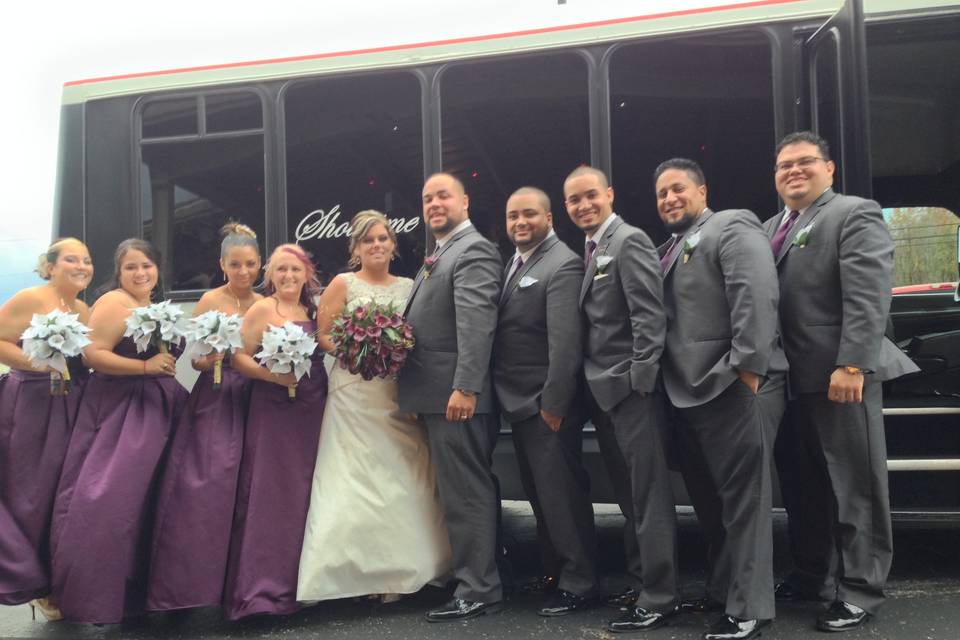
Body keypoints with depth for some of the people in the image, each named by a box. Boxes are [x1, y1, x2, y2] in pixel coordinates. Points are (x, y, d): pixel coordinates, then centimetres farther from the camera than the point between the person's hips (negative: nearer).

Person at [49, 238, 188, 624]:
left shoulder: (158, 307, 15)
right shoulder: (113, 303, -11)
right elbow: (93, 354, -20)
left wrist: (166, 370, 11)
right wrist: (145, 367, -23)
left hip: (154, 410, 8)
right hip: (117, 410, -8)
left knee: (146, 496, 12)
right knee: (108, 499, -8)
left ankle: (137, 587, 24)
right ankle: (89, 594, 6)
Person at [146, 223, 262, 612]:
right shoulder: (210, 301, 0)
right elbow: (197, 360, -4)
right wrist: (212, 358, -24)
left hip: (253, 401, 3)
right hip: (215, 401, -3)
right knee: (205, 486, -9)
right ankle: (195, 578, 3)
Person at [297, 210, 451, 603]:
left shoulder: (409, 286, 12)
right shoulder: (343, 284, 2)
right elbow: (322, 335, -1)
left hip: (400, 394, 4)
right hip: (355, 391, -3)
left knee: (404, 478, 3)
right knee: (358, 481, -3)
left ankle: (400, 568, 15)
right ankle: (362, 571, 7)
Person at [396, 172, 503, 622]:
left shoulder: (474, 251, -11)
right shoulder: (438, 257, 21)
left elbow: (476, 325, -22)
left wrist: (465, 388, -28)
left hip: (455, 394, -10)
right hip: (437, 394, 10)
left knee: (465, 494, -3)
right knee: (469, 491, 16)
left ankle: (477, 591, 7)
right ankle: (480, 578, 27)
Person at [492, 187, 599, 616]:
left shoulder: (562, 266, -14)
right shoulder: (513, 263, 14)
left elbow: (566, 343, -21)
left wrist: (553, 403, -22)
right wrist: (505, 398, 9)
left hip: (546, 405, -9)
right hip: (519, 403, 9)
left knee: (562, 494, 0)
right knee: (540, 494, 18)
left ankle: (580, 583, 14)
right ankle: (553, 572, 32)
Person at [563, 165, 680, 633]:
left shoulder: (629, 241, -10)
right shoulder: (592, 249, 17)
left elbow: (649, 317, -17)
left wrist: (640, 381, -19)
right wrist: (591, 383, 10)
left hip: (630, 388, -9)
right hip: (603, 391, 9)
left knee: (649, 495, -1)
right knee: (628, 495, 15)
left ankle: (659, 598, 8)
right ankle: (641, 583, 27)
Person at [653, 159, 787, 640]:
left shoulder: (732, 227, -4)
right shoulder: (668, 250, 21)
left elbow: (756, 296, -18)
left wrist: (746, 369, -24)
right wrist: (665, 382, 9)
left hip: (733, 387, -9)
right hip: (689, 393, 9)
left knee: (743, 499, -2)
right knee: (709, 500, 17)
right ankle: (722, 591, 31)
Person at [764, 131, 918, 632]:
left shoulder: (854, 215, -5)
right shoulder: (770, 229, 18)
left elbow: (867, 298, -16)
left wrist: (850, 366, -23)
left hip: (839, 376, -7)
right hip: (788, 379, 8)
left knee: (855, 486, 4)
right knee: (800, 486, 15)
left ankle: (860, 588, 15)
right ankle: (811, 574, 30)